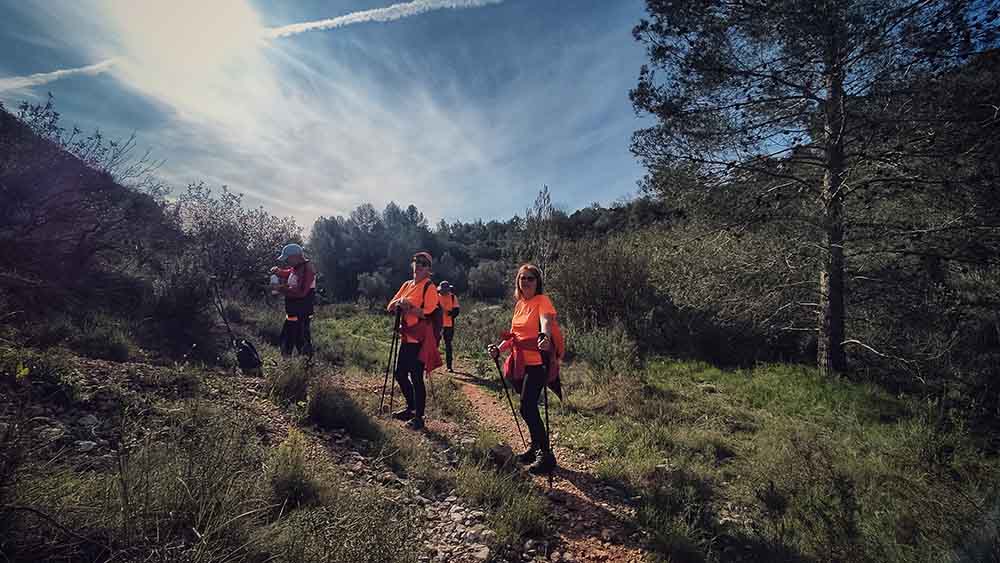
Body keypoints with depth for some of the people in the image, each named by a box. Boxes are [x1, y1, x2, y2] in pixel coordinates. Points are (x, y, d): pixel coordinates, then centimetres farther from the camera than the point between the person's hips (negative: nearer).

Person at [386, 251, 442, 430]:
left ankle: (419, 417, 9)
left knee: (416, 378, -4)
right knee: (400, 374, 14)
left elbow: (429, 313, -18)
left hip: (420, 339, -7)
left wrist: (408, 308, -22)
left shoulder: (429, 287, -7)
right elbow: (390, 307, 11)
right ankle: (411, 408, 33)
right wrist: (398, 303, -10)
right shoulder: (407, 285, 14)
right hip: (406, 337, 8)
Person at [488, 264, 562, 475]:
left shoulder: (542, 300, -10)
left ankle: (546, 455, 3)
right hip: (520, 363, 8)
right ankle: (536, 448, 34)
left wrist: (545, 336, -51)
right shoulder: (519, 304, 13)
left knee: (527, 408, -11)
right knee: (528, 408, 17)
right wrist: (499, 349, 5)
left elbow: (546, 321, -31)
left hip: (537, 362, -8)